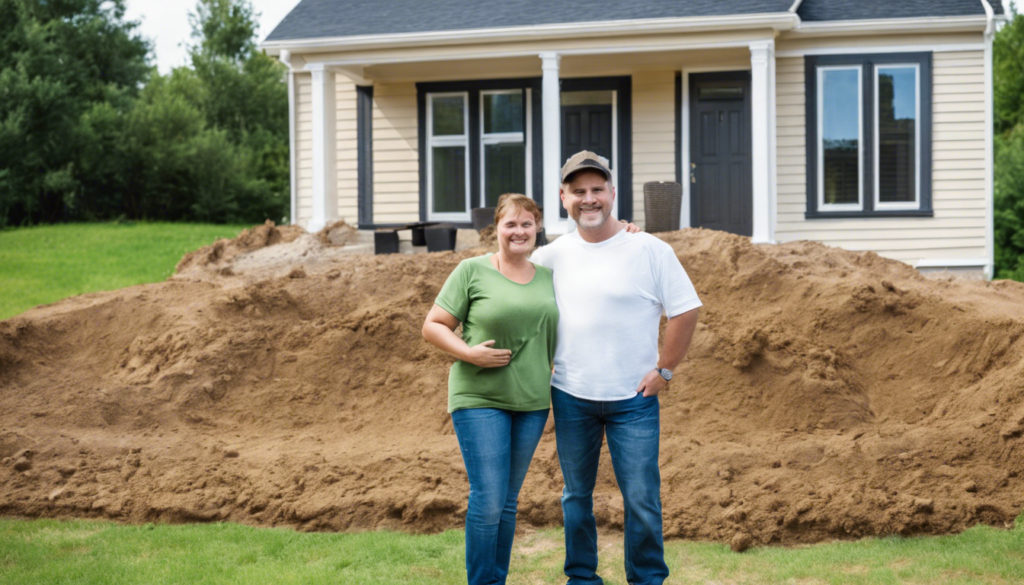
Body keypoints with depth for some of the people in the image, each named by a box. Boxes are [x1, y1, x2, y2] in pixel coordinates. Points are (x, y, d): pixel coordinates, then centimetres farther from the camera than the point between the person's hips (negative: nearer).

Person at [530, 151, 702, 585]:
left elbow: (685, 312, -4)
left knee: (642, 499, -1)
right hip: (570, 397, 3)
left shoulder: (649, 250, -6)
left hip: (633, 399, -3)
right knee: (576, 496, 13)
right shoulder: (553, 255, 4)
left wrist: (664, 370, -7)